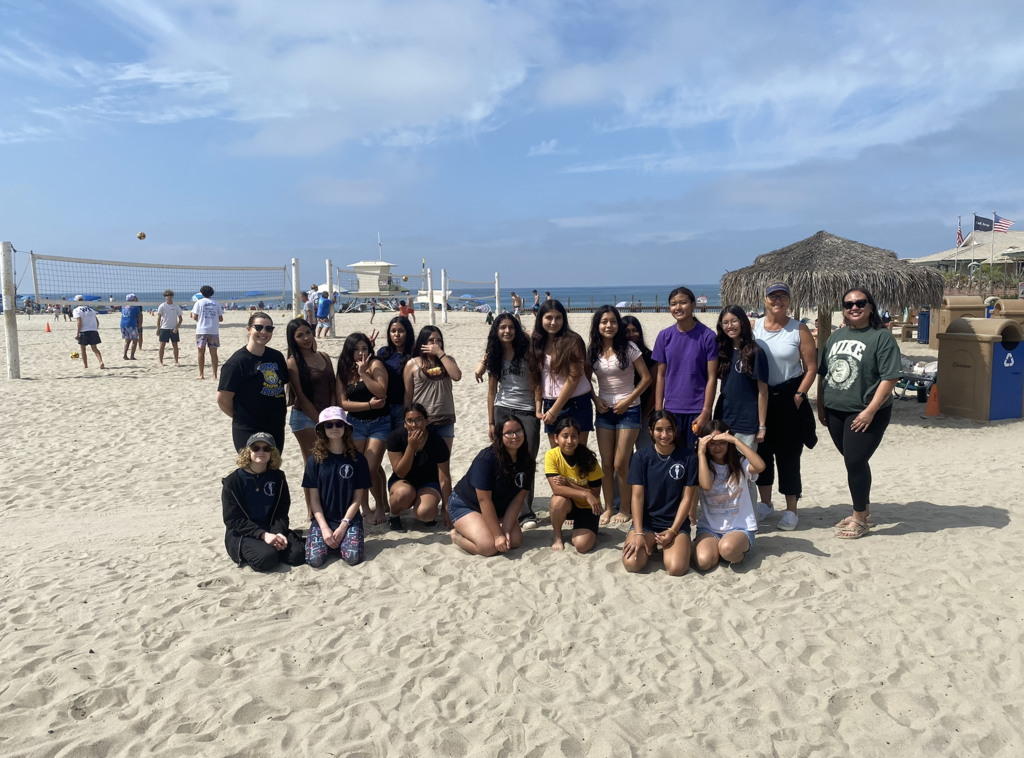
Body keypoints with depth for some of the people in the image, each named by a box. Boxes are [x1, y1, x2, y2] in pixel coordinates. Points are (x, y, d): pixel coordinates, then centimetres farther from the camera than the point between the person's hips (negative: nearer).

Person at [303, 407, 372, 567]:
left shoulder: (357, 459, -2)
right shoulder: (315, 460, 0)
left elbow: (358, 498, -2)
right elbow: (314, 499, -1)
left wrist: (343, 525, -12)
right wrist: (324, 528, -12)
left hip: (350, 518, 0)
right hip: (322, 519, 1)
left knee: (353, 557, -24)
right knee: (314, 559, -22)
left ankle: (343, 540, 11)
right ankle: (330, 541, 12)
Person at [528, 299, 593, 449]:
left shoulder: (572, 341, -10)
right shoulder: (537, 343, 6)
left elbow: (573, 378, -15)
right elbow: (537, 379, 10)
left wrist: (554, 411, -13)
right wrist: (538, 407, 4)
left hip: (576, 405, -4)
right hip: (550, 405, 5)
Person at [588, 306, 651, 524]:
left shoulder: (628, 348, -8)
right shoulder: (592, 351, 2)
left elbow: (646, 378, -7)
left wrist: (628, 400, -12)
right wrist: (595, 399, -4)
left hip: (628, 410, -3)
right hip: (604, 411, 3)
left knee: (620, 464, -3)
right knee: (606, 463, 6)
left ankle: (624, 509, 14)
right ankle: (608, 508, 19)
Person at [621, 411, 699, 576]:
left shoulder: (687, 457, -5)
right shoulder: (642, 456, -3)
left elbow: (687, 498, -3)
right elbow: (637, 496, -6)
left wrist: (672, 531, -11)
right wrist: (638, 533, -15)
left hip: (676, 523, 0)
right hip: (646, 521, 1)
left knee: (676, 568, -25)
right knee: (631, 564, -23)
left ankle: (668, 546, 10)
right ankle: (651, 545, 11)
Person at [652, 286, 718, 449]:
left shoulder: (707, 336, -6)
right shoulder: (664, 336, 2)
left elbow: (712, 378, -7)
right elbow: (661, 376, 5)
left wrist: (706, 412, -12)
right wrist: (658, 411, 1)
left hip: (698, 410, -2)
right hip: (671, 409, 3)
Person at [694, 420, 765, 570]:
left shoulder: (740, 463, -1)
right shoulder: (702, 466, 1)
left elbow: (760, 466, -25)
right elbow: (706, 485, -21)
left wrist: (735, 440, -22)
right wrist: (701, 452, -15)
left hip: (740, 527, -1)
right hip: (709, 527, 1)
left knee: (728, 549, -36)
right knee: (704, 561, -28)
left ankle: (738, 551, 2)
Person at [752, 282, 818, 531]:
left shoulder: (799, 330, -3)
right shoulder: (754, 327, 4)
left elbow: (811, 367, -3)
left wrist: (798, 396, -11)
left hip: (788, 398, -3)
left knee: (788, 454, 0)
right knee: (761, 450, 11)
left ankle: (791, 511, 12)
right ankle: (765, 504, 28)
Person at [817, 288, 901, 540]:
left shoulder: (882, 337, -8)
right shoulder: (836, 336, 12)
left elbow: (890, 377, -15)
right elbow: (822, 373, 16)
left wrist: (870, 410, -19)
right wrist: (821, 406, 11)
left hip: (864, 414, -6)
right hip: (835, 412, 6)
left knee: (855, 462, -5)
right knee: (854, 462, 14)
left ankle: (859, 520, 10)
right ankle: (864, 513, 29)